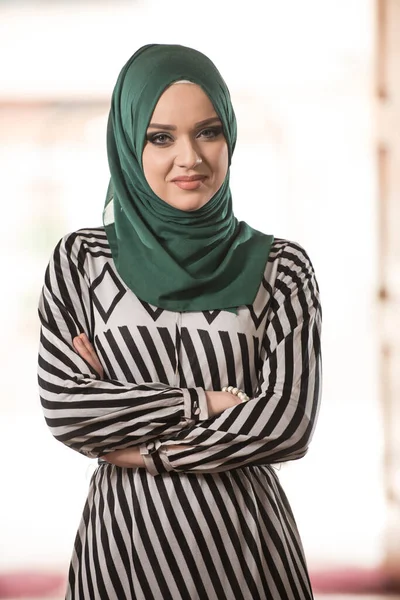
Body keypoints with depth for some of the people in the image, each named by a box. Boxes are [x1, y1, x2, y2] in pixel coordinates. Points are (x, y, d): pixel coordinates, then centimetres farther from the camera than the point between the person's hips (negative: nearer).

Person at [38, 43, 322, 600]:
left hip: (242, 534, 0)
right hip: (125, 533, 1)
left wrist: (139, 446, -9)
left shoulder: (279, 266, -1)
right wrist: (207, 402, -11)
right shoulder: (81, 259, 1)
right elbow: (61, 406, -8)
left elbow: (290, 421, -9)